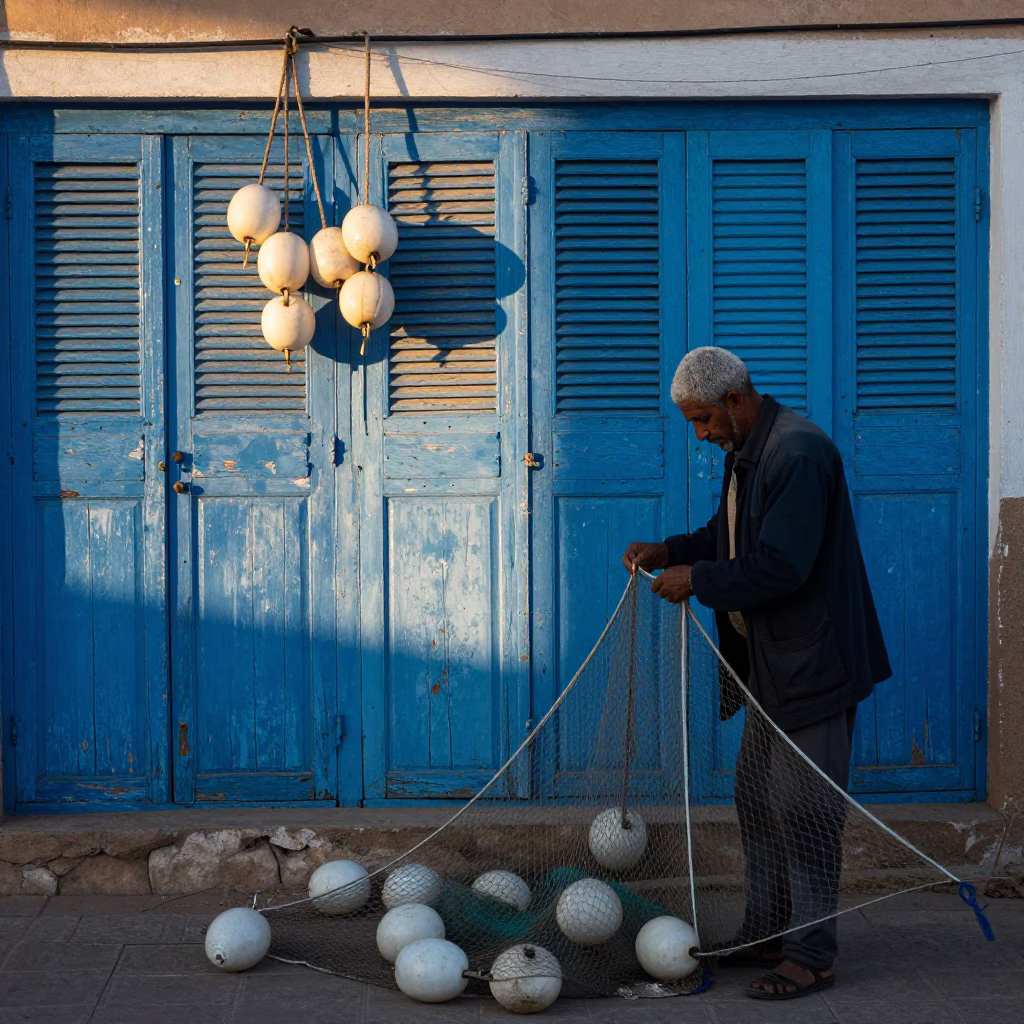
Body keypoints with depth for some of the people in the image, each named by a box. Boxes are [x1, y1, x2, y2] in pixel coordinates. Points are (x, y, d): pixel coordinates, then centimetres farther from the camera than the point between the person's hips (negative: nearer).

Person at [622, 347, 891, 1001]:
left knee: (805, 810, -4)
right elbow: (731, 534, 24)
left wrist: (697, 579, -17)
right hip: (770, 662, 11)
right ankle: (766, 934, 26)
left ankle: (811, 955, 5)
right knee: (758, 800, 16)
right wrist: (668, 551, 9)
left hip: (812, 663, -11)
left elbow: (783, 565, -26)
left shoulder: (799, 453, -21)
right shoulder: (747, 452, 12)